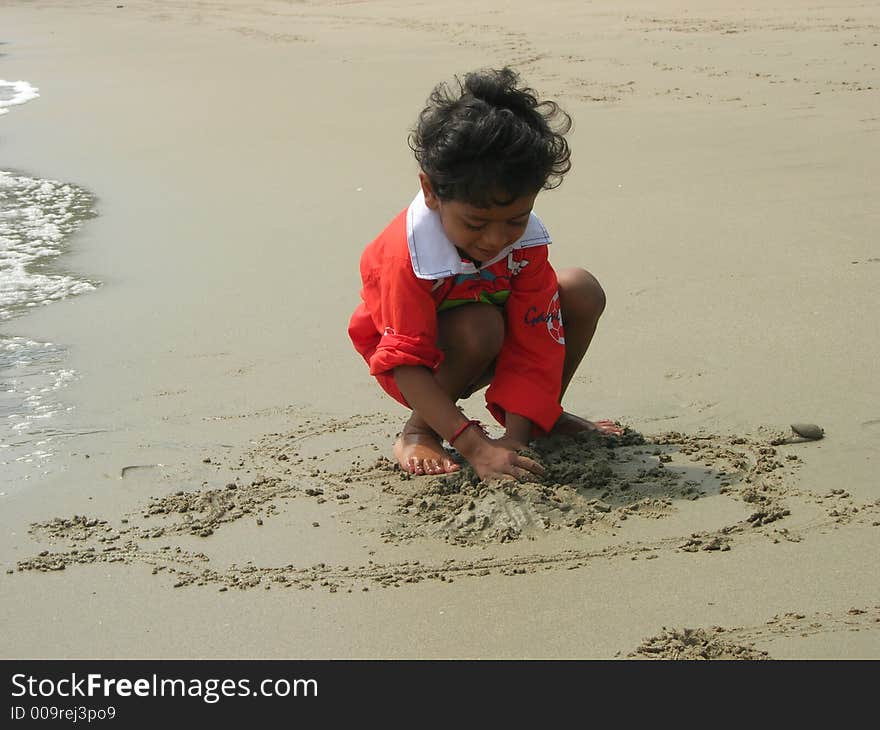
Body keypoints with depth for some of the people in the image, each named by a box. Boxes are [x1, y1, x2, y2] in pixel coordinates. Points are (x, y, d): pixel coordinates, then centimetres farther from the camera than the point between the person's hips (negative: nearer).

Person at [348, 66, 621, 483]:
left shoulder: (526, 241, -22)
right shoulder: (405, 255, -37)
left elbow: (534, 345, -21)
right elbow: (406, 367, -38)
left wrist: (516, 438, -31)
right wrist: (475, 447, -46)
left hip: (497, 349, 5)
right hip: (424, 358, -5)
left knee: (581, 291, -14)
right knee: (480, 327, -38)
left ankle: (547, 416, 6)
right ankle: (418, 433, -13)